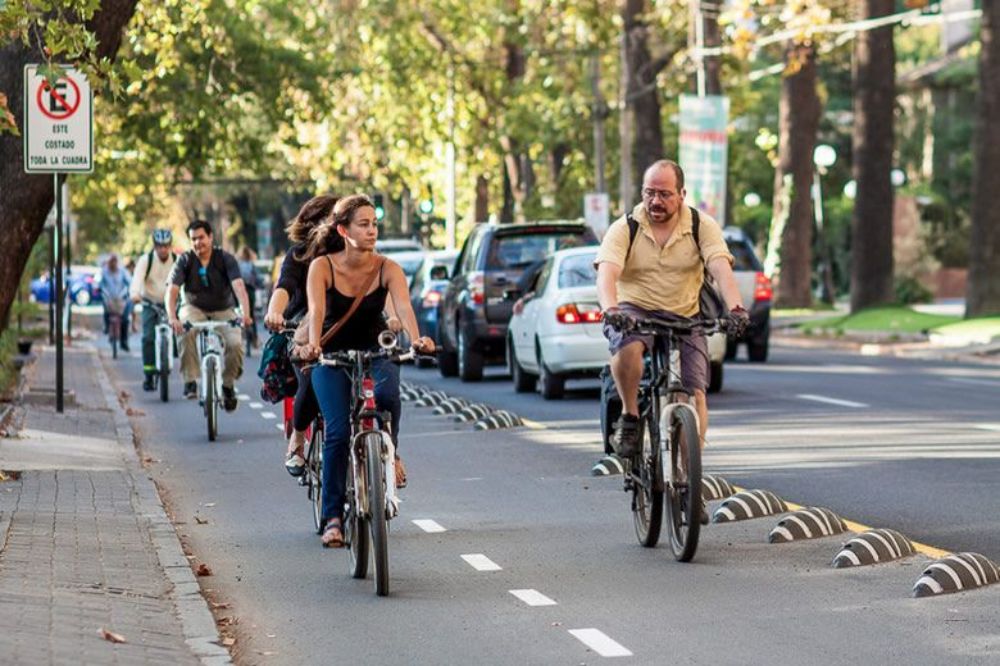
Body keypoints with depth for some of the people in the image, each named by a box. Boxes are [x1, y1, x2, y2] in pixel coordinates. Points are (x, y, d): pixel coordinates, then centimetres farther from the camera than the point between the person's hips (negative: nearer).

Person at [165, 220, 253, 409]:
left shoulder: (226, 259, -14)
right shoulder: (185, 260, -11)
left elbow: (238, 286, -26)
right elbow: (172, 290, -21)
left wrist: (245, 314, -44)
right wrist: (172, 318, -39)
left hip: (223, 310, 0)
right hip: (194, 308, 0)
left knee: (235, 343, -26)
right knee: (186, 332, -35)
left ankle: (228, 385, 1)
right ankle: (190, 382, -27)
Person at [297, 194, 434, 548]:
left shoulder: (387, 268, -11)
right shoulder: (322, 266, -13)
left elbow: (403, 306, -27)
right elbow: (316, 310, -28)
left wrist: (416, 339, -47)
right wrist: (313, 344, -48)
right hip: (332, 354, -1)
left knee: (387, 393, -33)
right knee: (338, 431, -17)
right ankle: (332, 516, -8)